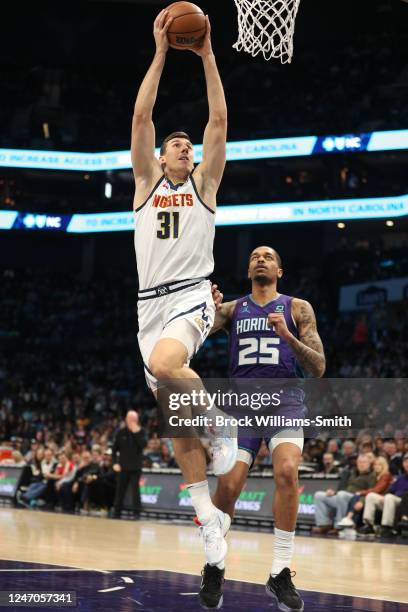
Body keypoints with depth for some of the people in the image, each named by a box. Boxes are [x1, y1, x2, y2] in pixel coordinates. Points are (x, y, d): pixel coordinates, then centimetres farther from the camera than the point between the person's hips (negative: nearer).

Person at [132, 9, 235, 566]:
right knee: (179, 424, 3)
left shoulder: (205, 183, 11)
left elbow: (219, 120, 2)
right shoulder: (147, 181, 13)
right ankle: (210, 517, 12)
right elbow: (141, 115, 4)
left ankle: (222, 427, -13)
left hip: (192, 296, -3)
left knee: (164, 362, -37)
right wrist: (161, 52, 0)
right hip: (151, 304, 3)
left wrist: (207, 56, -1)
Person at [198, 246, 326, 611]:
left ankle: (280, 573, -17)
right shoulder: (232, 309, 13)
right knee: (227, 487, -11)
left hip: (285, 402, -1)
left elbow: (318, 368, 0)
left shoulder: (298, 308, 7)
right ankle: (215, 565, 15)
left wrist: (288, 337, -15)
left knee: (287, 472, -27)